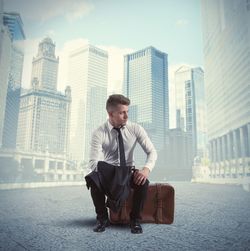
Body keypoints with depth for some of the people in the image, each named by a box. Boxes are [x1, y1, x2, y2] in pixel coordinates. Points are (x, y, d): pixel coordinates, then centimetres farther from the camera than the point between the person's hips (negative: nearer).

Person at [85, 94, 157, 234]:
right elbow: (93, 162, -18)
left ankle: (135, 220, -6)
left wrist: (147, 168, -29)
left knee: (143, 182, -32)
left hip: (128, 171, 1)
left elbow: (152, 152, -8)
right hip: (108, 173, 0)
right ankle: (102, 218, -7)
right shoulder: (99, 133, -14)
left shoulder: (135, 129, -9)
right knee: (93, 179, -32)